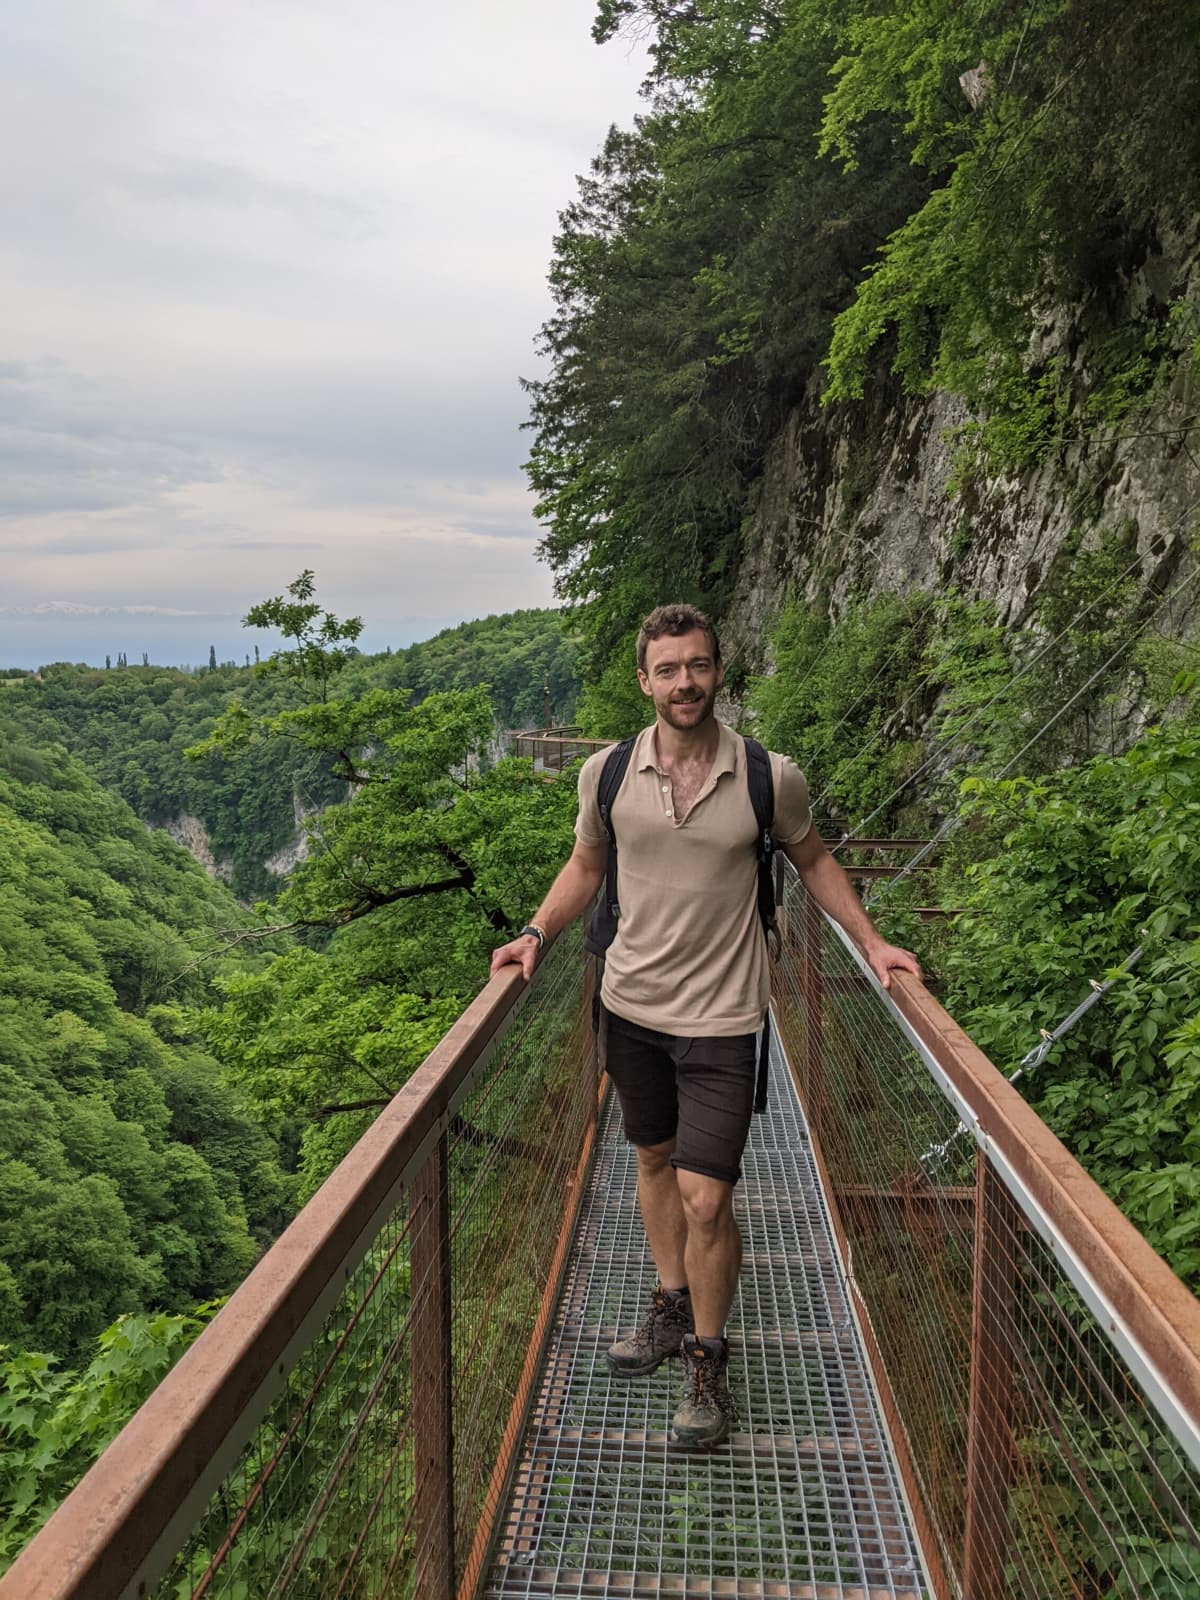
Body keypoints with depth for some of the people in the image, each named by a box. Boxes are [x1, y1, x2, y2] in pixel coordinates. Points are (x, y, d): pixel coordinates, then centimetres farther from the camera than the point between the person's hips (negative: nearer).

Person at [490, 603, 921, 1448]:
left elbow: (814, 859, 6)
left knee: (705, 1198, -5)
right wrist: (537, 934, -2)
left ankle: (708, 1360, 20)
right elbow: (586, 865, 11)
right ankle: (673, 1306, 44)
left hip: (721, 1015, -3)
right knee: (655, 1159, 21)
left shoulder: (770, 777, -12)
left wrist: (871, 941, -1)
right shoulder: (608, 772, -6)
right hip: (631, 1003, 4)